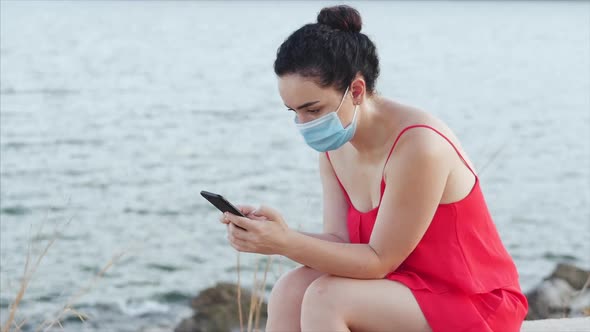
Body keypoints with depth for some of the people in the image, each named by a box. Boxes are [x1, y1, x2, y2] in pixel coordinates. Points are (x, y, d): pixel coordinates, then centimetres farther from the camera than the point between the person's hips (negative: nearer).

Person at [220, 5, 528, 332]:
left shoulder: (418, 146, -24)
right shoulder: (335, 150, 2)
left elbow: (379, 261, -21)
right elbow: (341, 244, -6)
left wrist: (286, 243, -29)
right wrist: (275, 236, -24)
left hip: (472, 304, -8)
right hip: (408, 287, 8)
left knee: (325, 298, -25)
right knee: (291, 289, -14)